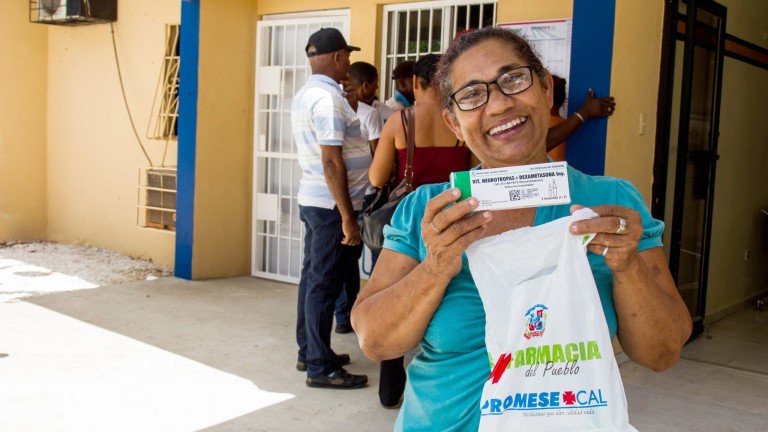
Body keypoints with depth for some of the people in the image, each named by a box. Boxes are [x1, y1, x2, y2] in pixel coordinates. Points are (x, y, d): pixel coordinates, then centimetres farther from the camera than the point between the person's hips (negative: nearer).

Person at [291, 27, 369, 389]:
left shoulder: (304, 95, 14)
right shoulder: (328, 97, -17)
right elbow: (331, 162, -23)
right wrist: (348, 216, -22)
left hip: (312, 199, 10)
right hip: (331, 203, -10)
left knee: (313, 276, 15)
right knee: (324, 283, -4)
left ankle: (309, 352, 26)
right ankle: (320, 367, 3)